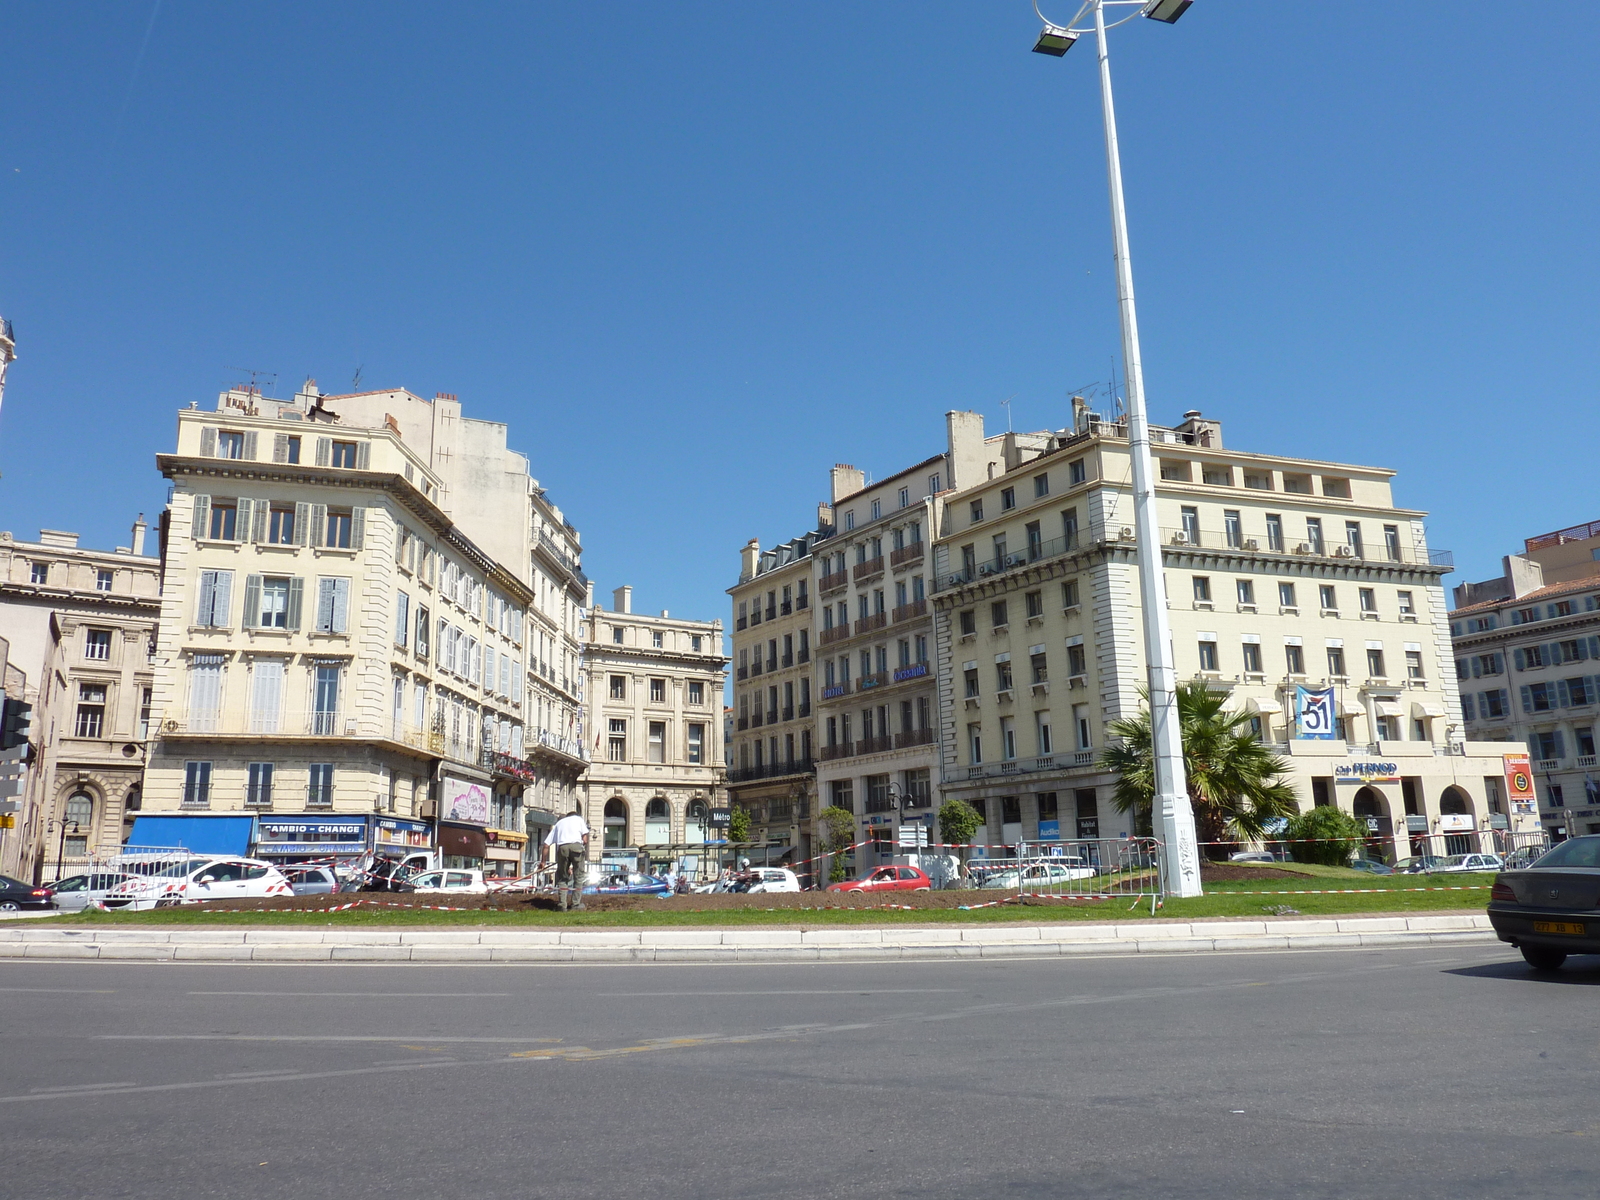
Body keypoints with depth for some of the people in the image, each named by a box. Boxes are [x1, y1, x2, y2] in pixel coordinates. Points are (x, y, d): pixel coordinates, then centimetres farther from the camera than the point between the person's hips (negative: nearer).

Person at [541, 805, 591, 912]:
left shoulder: (558, 823, 32)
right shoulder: (578, 819, 27)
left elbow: (546, 845, 25)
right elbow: (585, 838, 10)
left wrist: (542, 861, 31)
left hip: (562, 847, 2)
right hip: (576, 845, -2)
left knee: (563, 877, 13)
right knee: (578, 876, 9)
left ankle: (563, 905, 8)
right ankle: (575, 903, 7)